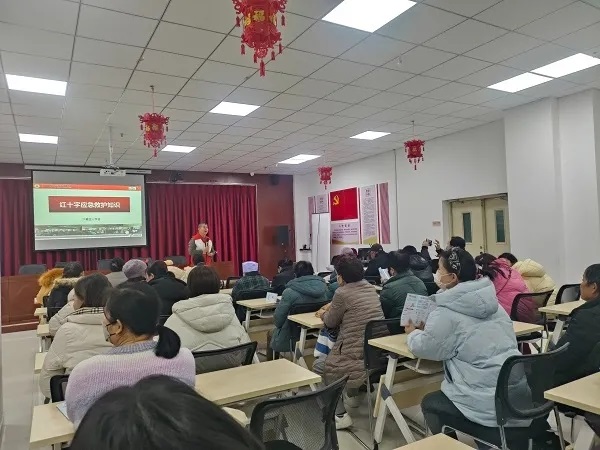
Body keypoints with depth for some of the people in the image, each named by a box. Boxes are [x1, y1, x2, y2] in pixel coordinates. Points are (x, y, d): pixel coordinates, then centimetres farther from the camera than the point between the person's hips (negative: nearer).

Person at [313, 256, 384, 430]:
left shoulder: (342, 292, -12)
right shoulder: (370, 288, 10)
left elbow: (331, 322, 2)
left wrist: (323, 314, 22)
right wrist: (332, 306, 27)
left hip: (358, 356, -8)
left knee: (318, 366, 18)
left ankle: (340, 415, 7)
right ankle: (351, 395, 48)